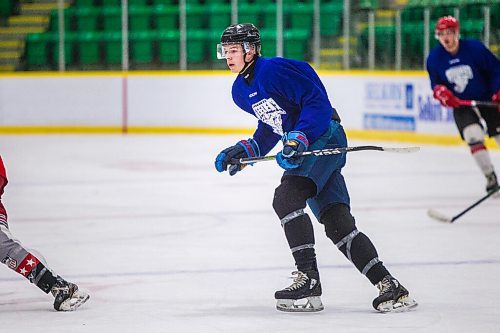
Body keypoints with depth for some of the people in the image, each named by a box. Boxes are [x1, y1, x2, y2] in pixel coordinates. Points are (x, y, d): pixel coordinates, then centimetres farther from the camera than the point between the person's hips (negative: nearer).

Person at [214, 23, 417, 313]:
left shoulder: (273, 70, -15)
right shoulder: (241, 91, 14)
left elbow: (317, 101, -19)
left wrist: (298, 139, -27)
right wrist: (245, 151, 15)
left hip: (324, 137, -9)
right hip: (303, 147, 9)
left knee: (286, 198, -24)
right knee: (338, 224, 0)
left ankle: (309, 279, -22)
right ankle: (389, 287, -2)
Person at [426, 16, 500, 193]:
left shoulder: (474, 48, -18)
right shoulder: (434, 58, -8)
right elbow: (435, 83, 5)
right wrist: (441, 93, -16)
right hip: (460, 104, 1)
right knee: (474, 138, -19)